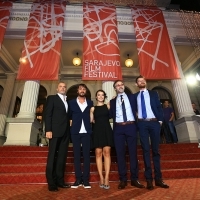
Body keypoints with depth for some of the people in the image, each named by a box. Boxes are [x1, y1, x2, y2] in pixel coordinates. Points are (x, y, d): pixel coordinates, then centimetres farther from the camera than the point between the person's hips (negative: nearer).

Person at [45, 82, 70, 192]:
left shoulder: (68, 101, 19)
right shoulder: (52, 98, 4)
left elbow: (67, 116, 14)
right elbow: (48, 114, -5)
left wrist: (69, 130, 4)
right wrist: (48, 130, -15)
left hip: (65, 132, 5)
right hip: (55, 131, -5)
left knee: (62, 157, 9)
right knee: (52, 157, 1)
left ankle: (60, 181, 18)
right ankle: (51, 183, 9)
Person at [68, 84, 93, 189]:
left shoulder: (90, 103, 10)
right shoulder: (71, 102, 9)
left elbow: (91, 116, 9)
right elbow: (69, 115, 10)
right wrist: (72, 123, -1)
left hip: (87, 132, 0)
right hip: (75, 132, 0)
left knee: (86, 155, 2)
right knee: (76, 155, 5)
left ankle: (86, 179, 11)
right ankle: (78, 179, 15)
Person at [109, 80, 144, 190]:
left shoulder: (132, 97, 12)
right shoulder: (112, 101, 13)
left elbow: (137, 109, 8)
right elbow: (111, 115, 6)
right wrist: (108, 108, -8)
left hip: (131, 126, 0)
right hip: (118, 128, 1)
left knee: (133, 152, 5)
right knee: (120, 153, 3)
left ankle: (134, 179, 17)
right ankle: (123, 179, 14)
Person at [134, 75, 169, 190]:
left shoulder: (153, 93, 12)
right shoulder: (135, 96, 12)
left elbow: (159, 107, 6)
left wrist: (160, 120, -4)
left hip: (154, 123, 1)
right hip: (142, 124, 0)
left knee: (156, 150, 6)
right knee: (146, 150, 1)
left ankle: (158, 178, 15)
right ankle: (149, 179, 9)